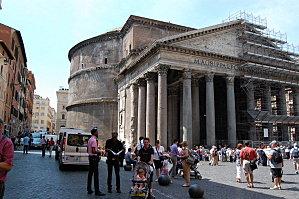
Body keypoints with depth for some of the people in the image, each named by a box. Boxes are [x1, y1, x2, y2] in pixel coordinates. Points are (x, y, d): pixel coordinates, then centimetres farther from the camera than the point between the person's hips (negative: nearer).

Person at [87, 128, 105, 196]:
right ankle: (97, 191, -3)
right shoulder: (94, 140, -18)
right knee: (96, 174, -6)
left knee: (90, 173, 14)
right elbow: (93, 151, -24)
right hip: (94, 157, -10)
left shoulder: (90, 139, 13)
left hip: (90, 157, 10)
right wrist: (99, 152, -7)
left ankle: (89, 189, 22)